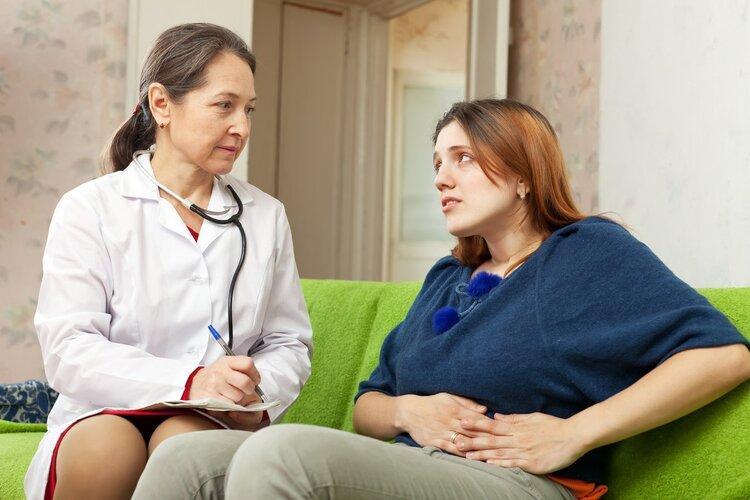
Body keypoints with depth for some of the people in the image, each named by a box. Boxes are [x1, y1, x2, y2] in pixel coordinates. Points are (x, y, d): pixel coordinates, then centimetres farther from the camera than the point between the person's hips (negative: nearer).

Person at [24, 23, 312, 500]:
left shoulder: (267, 216, 13)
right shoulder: (90, 209, 1)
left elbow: (290, 343, 12)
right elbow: (67, 351, -10)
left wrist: (258, 395, -13)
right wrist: (187, 383, -26)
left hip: (211, 423, 0)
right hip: (101, 417, 0)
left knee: (184, 441, -34)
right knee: (108, 446, -34)